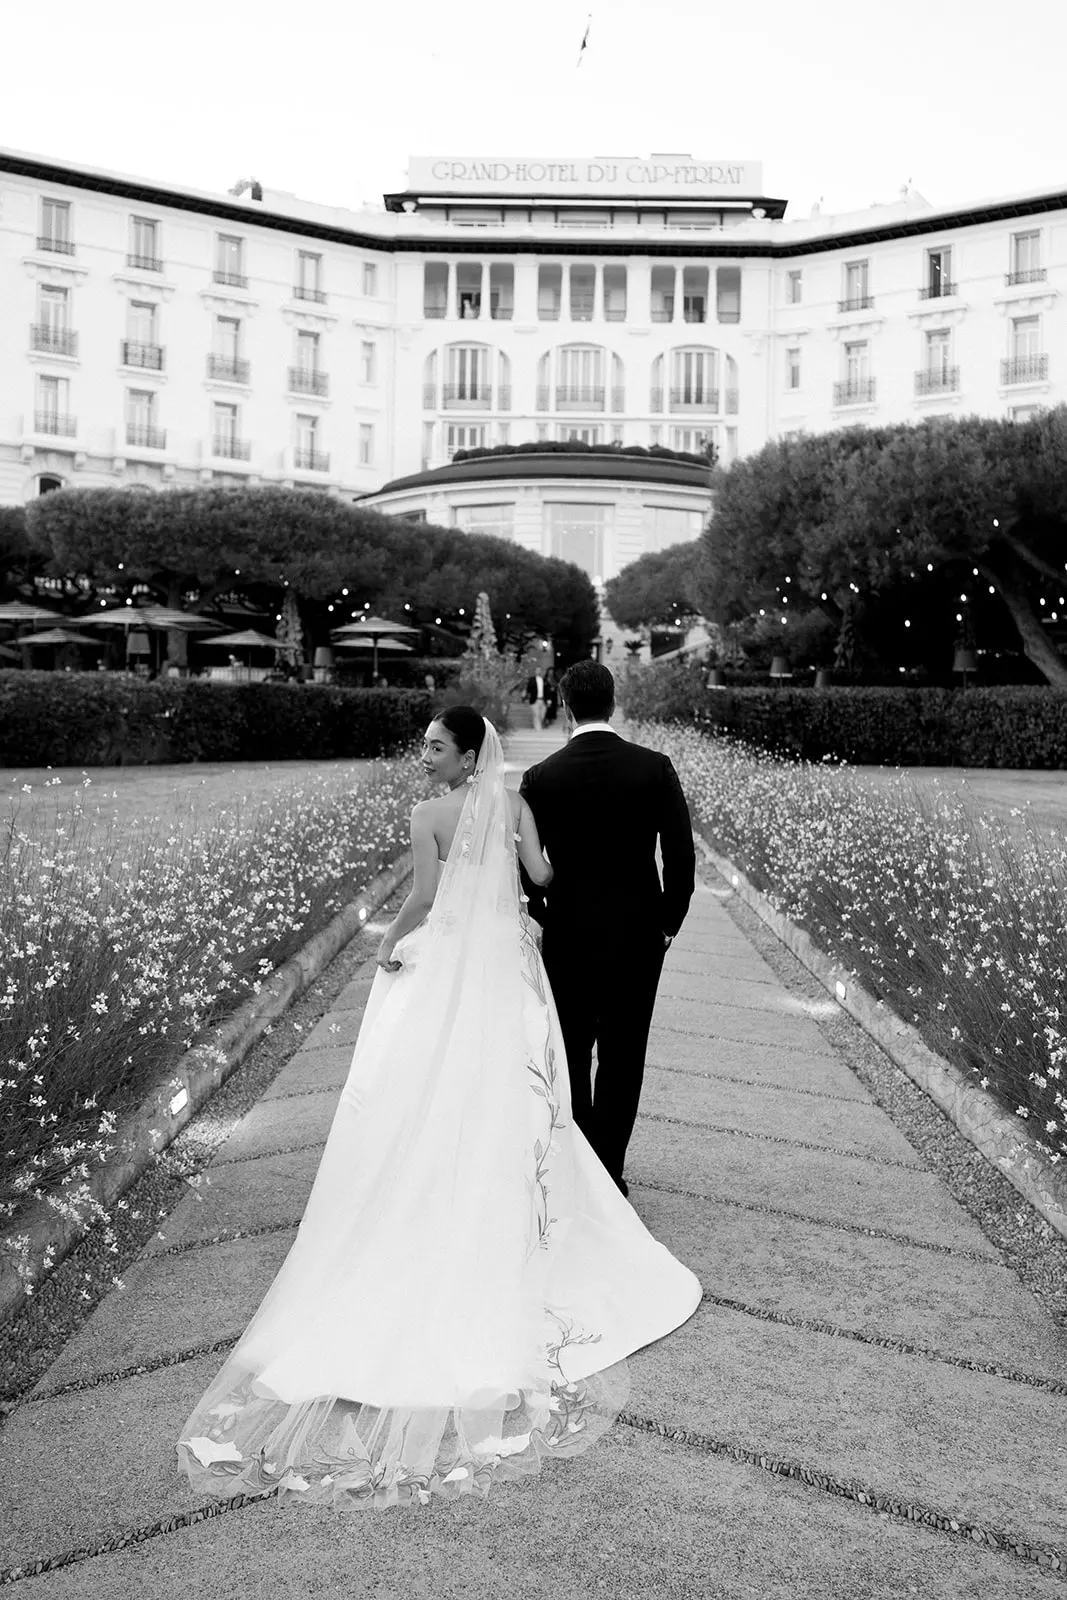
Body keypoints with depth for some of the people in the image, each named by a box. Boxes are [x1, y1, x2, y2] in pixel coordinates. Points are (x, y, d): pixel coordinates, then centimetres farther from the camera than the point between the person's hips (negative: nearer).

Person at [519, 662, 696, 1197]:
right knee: (622, 1061, 11)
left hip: (568, 936, 0)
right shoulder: (655, 768, -7)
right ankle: (609, 1171, 15)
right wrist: (667, 923, 6)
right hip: (638, 937, 0)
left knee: (569, 1058, 15)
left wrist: (544, 919, 11)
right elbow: (682, 856, -7)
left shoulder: (541, 778, -9)